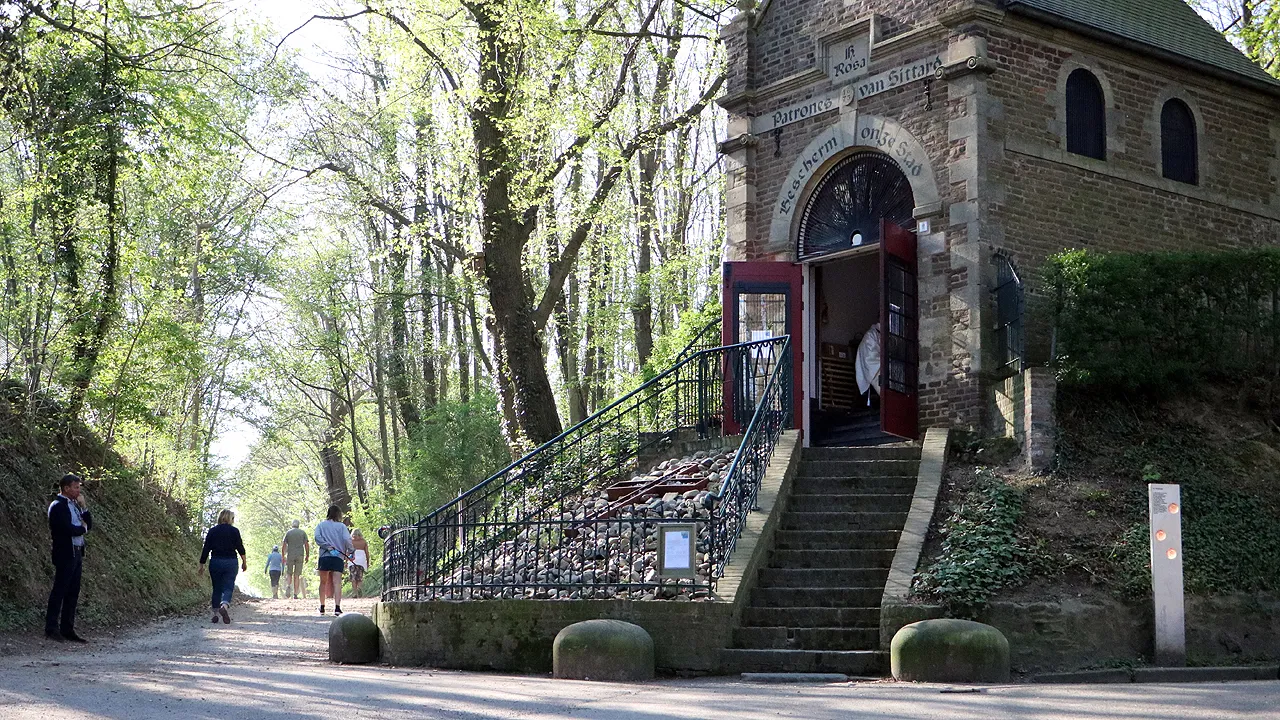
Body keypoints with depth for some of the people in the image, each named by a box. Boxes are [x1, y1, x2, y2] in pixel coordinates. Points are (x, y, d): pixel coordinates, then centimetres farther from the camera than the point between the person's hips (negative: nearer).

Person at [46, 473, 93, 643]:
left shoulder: (74, 505, 16)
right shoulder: (58, 506, -11)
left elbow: (89, 525, 14)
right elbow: (69, 530, -21)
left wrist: (84, 507, 2)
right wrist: (83, 528, -2)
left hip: (76, 553, 8)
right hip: (65, 554, -8)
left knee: (73, 593, 8)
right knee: (59, 591, -5)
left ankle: (67, 629, 12)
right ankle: (51, 629, -1)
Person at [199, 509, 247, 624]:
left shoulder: (212, 531, 4)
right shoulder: (234, 531, -1)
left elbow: (206, 549, 4)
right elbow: (240, 547, -1)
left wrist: (202, 565, 9)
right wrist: (244, 562, 10)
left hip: (215, 562, 2)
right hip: (230, 562, -2)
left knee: (217, 588, 11)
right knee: (228, 587, -2)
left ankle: (215, 613, 9)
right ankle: (224, 606, -28)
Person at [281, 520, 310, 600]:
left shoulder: (288, 532, 5)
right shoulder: (303, 532, 7)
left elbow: (284, 545, 0)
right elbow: (307, 545, 2)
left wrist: (283, 556, 5)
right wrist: (307, 556, 8)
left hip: (290, 555, -1)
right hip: (300, 555, 1)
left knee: (289, 573, 10)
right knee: (297, 575, 4)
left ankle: (288, 586, -19)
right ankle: (295, 594, -1)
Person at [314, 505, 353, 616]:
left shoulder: (321, 525, 11)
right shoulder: (341, 526, 6)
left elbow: (317, 537, -6)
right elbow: (347, 539, -8)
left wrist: (328, 547, -8)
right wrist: (350, 551, 0)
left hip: (324, 557, 1)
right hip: (338, 557, -1)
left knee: (323, 582, 16)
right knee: (337, 583, -9)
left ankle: (322, 607, 21)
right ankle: (337, 607, -25)